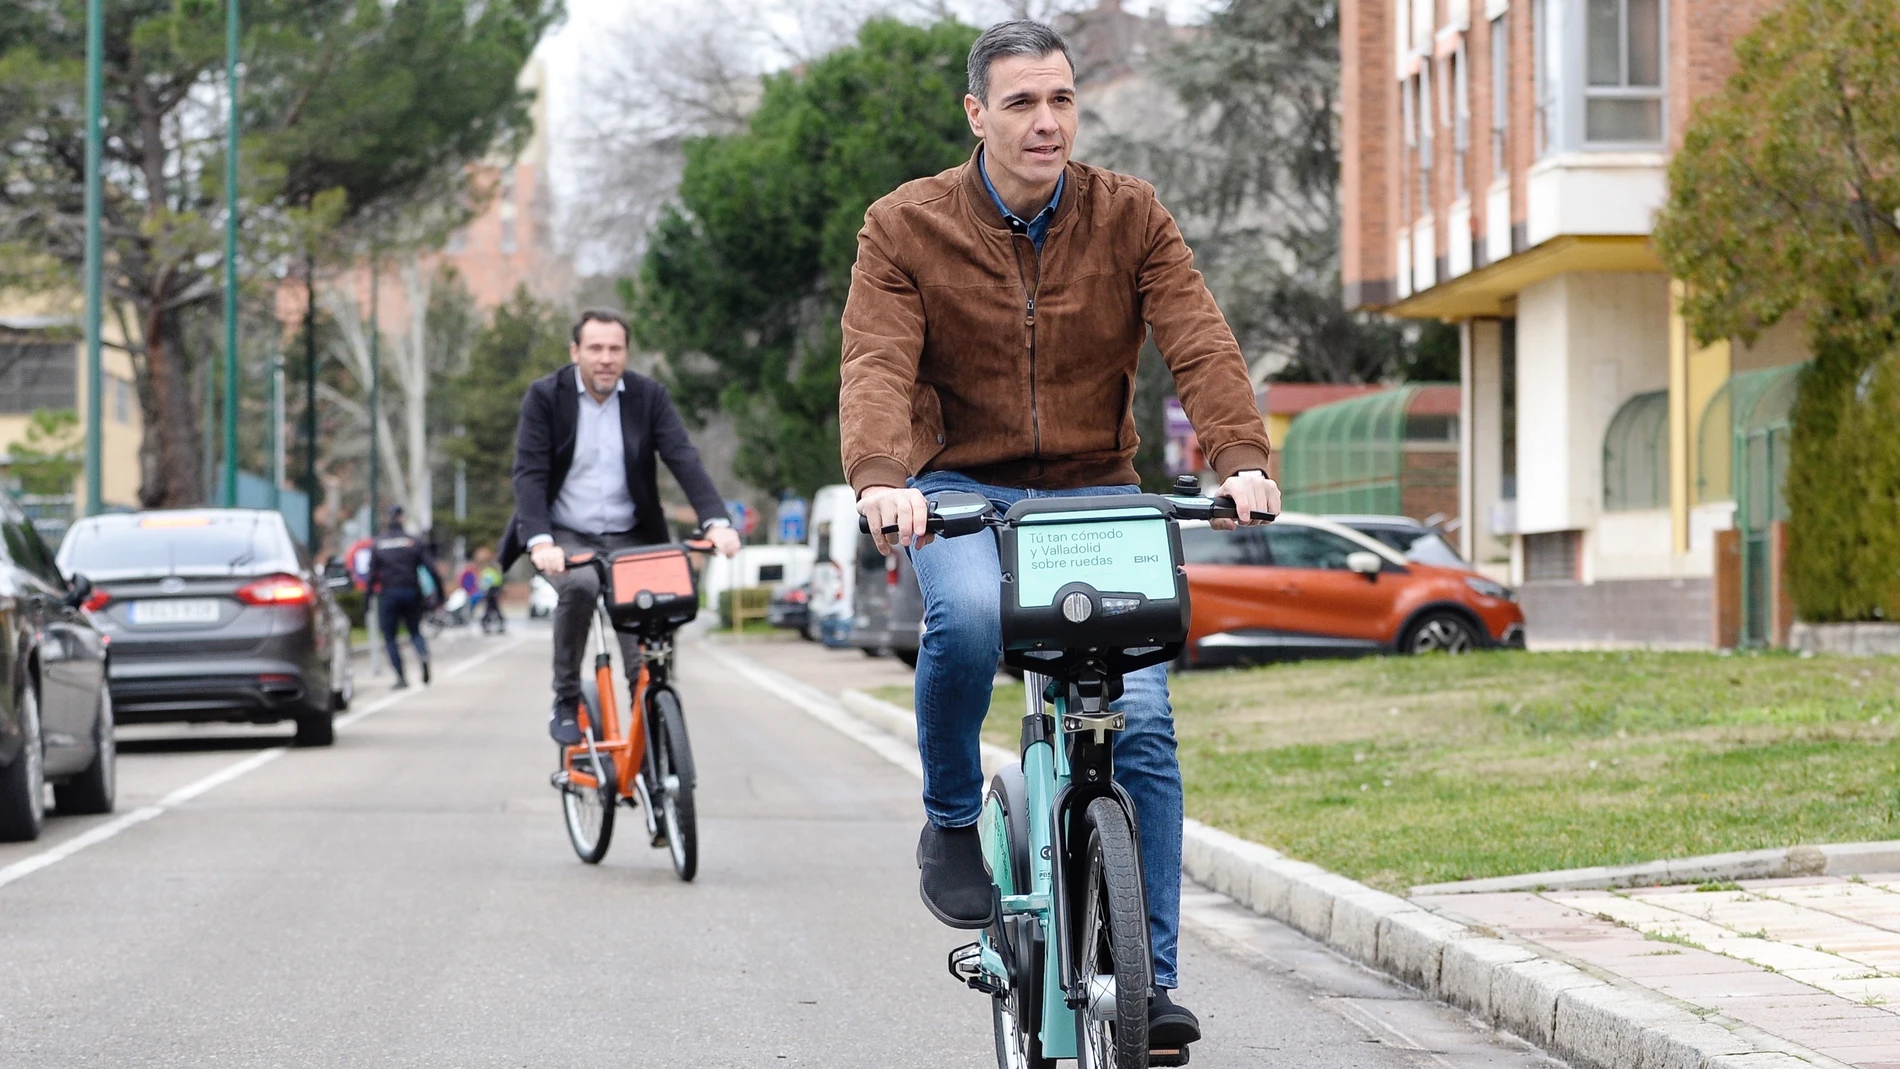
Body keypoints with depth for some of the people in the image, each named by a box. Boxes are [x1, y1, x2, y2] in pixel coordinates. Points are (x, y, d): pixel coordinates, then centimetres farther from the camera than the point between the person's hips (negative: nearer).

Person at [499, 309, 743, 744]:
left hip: (628, 539, 2)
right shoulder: (545, 397, -7)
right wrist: (540, 542, -31)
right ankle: (566, 701, -16)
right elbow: (530, 473, -15)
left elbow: (684, 458, -12)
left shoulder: (649, 396, -1)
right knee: (578, 586, -32)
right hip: (565, 537, -2)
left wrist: (716, 521, -28)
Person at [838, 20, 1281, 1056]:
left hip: (1095, 494, 2)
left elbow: (1199, 343, -11)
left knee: (1141, 715, -13)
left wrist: (1240, 456, -30)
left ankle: (1149, 975, -6)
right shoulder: (904, 228, -4)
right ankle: (951, 818, -8)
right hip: (963, 489, -1)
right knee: (967, 617, -35)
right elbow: (876, 366, -16)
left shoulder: (1130, 217, 0)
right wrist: (881, 478, -36)